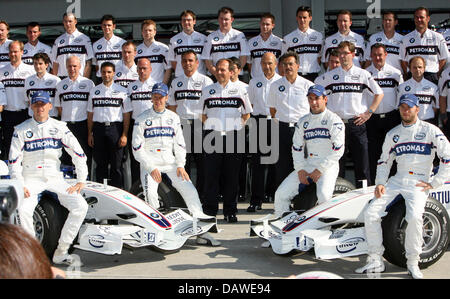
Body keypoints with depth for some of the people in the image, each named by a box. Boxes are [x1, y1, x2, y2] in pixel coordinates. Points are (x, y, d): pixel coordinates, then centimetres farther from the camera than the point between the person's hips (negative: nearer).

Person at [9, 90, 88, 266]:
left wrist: (81, 181, -4)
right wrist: (20, 185, -12)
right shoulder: (21, 130, 1)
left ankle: (61, 252, -8)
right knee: (23, 210, -31)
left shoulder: (59, 127, 4)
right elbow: (14, 161, 0)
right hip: (31, 179, -2)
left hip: (55, 178, 2)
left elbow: (78, 154, 3)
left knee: (81, 206, -19)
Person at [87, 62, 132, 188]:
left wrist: (124, 135, -7)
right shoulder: (94, 91, 13)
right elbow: (90, 114, 13)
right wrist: (90, 134, 5)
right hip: (98, 128, 2)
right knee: (100, 163, 7)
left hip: (116, 128, -2)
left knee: (116, 163, 0)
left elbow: (126, 115, 2)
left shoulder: (122, 91, 5)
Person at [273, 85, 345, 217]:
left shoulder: (334, 120, -3)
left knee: (323, 195, -33)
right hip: (307, 164, 5)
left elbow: (338, 150, -10)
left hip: (328, 166, -5)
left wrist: (319, 170, -14)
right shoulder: (303, 122, 14)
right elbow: (296, 147, 13)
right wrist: (300, 170, -1)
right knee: (281, 194, -6)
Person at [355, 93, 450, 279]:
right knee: (370, 214, -14)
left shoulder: (430, 130, 2)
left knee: (414, 217, -31)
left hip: (419, 183, -4)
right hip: (396, 180, 5)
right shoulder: (392, 134, 16)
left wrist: (434, 183, -5)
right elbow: (384, 161, 21)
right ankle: (375, 261, -4)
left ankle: (413, 263, -11)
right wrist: (380, 183, 5)